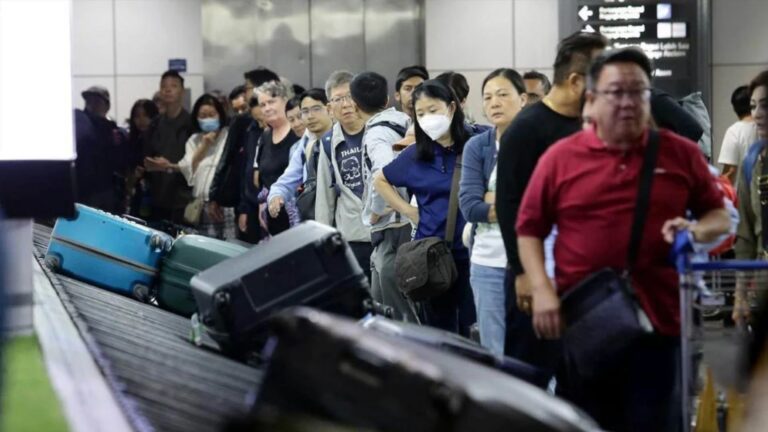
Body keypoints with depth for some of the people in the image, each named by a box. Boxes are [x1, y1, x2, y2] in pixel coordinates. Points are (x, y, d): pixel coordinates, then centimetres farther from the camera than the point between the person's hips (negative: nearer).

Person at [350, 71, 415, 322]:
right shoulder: (403, 123, 10)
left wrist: (375, 213, -15)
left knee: (402, 313, -4)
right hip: (407, 221, 9)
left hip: (391, 229, -9)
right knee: (378, 304, 18)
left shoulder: (377, 134, -14)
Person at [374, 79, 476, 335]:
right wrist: (410, 212, 10)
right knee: (439, 330, 9)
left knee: (472, 329, 0)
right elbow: (381, 181, 20)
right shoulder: (415, 156, 6)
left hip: (471, 249, -2)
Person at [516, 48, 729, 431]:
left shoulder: (682, 154, 5)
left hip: (659, 323, 0)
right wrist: (541, 290, -7)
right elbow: (529, 229, 5)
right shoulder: (560, 157, 2)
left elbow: (720, 216, 12)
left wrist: (698, 230, -11)